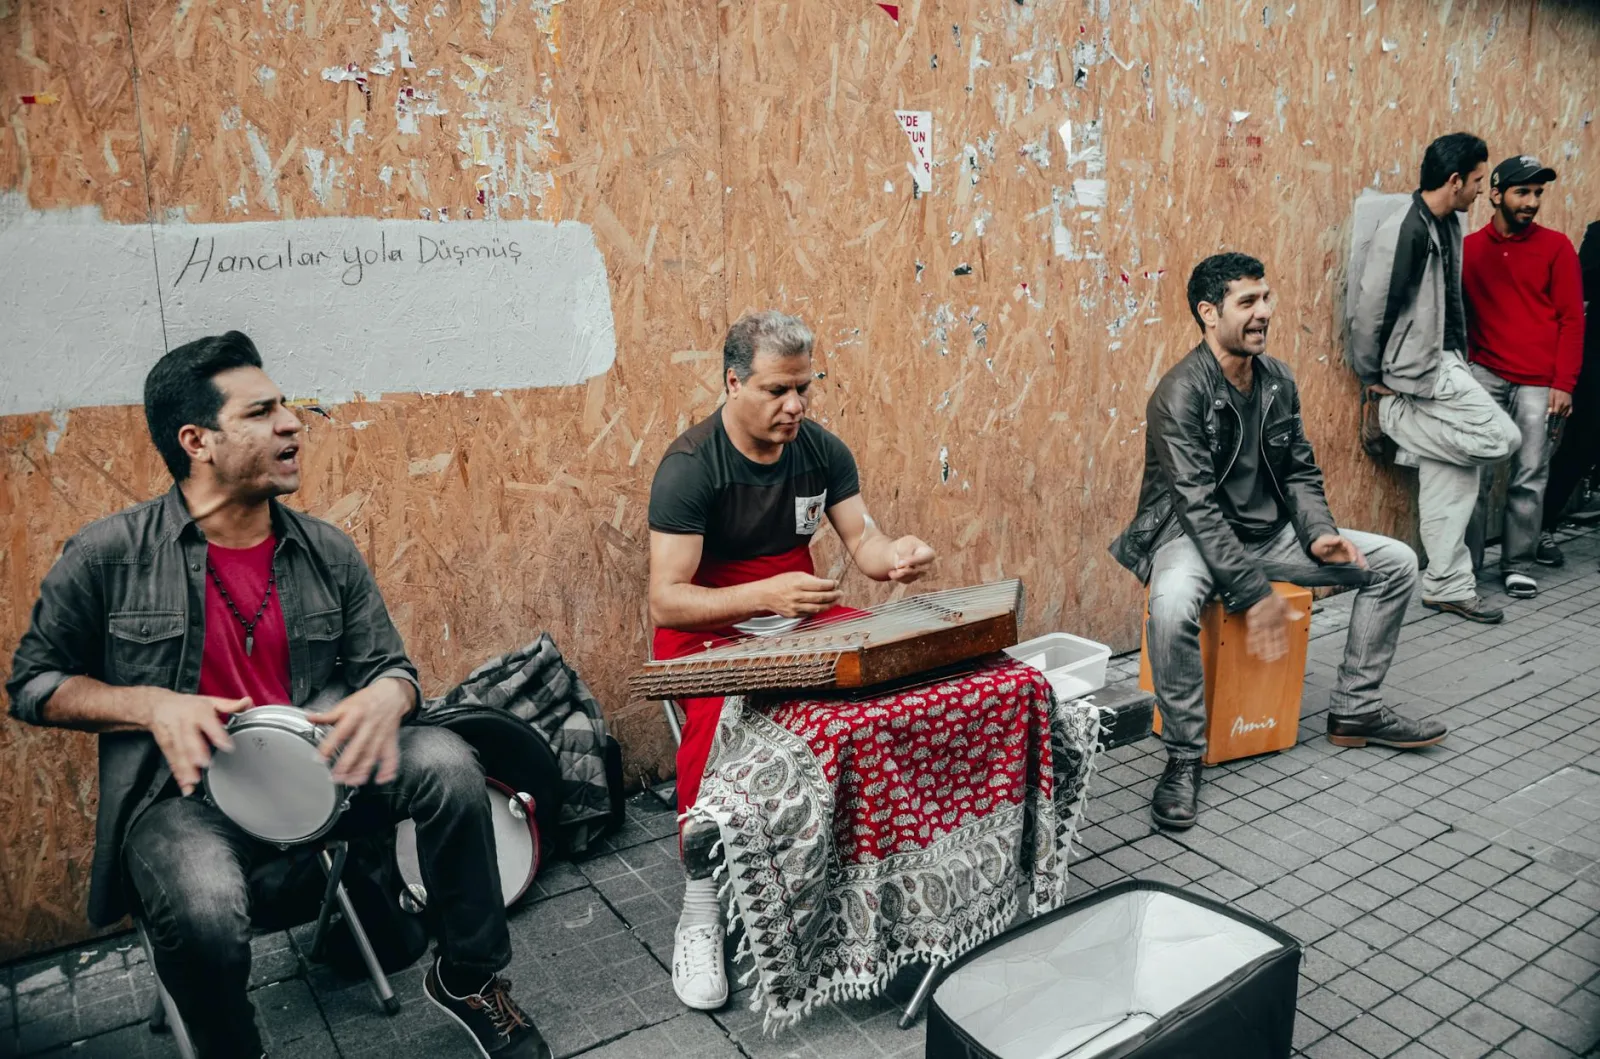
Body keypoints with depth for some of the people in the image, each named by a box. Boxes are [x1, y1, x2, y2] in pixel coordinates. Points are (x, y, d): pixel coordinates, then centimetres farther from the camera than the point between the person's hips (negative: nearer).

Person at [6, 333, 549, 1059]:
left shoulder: (327, 552, 2)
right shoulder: (110, 555, -6)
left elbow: (390, 666, 6)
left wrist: (385, 698, -20)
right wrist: (152, 706, -16)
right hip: (185, 791, -3)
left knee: (446, 762, -24)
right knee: (205, 910, -35)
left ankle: (469, 980, 0)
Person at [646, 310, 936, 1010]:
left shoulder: (821, 451, 1)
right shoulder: (689, 467, -17)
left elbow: (861, 541, 3)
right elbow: (665, 600, -21)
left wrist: (894, 554, -21)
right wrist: (762, 596, -36)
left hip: (800, 612, 5)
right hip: (707, 628, -4)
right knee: (718, 715, -36)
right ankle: (700, 912, -16)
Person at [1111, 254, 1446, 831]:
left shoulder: (1278, 381, 4)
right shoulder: (1180, 394, -19)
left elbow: (1300, 471, 13)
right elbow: (1199, 505, -24)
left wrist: (1318, 533, -7)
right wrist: (1254, 593, -27)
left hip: (1267, 530, 8)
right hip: (1191, 536, -8)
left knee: (1396, 562, 3)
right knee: (1172, 607, -40)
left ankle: (1354, 709, 16)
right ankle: (1184, 757, -18)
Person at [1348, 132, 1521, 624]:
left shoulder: (1449, 226, 11)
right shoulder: (1404, 232, -18)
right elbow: (1371, 311, -17)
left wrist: (1459, 357, 13)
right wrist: (1372, 382, -10)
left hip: (1446, 366, 9)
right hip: (1421, 373, -9)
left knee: (1455, 477, 9)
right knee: (1501, 437, -8)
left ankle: (1449, 586, 18)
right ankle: (1394, 417, 3)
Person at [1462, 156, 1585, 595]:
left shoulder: (1556, 247, 4)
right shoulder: (1469, 248, 5)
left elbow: (1572, 319, 3)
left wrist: (1564, 384, -4)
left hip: (1539, 383, 0)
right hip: (1485, 376, 0)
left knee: (1530, 478, 3)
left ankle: (1518, 565, 14)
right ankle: (1466, 563, 8)